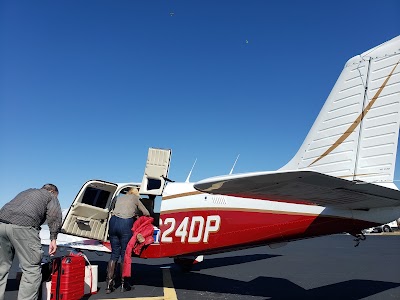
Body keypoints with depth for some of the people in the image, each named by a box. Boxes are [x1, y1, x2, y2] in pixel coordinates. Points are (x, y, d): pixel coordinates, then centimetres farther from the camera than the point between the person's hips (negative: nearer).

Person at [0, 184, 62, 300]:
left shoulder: (26, 191, 36)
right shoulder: (51, 196, 19)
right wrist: (53, 239, 3)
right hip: (23, 226, -6)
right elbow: (55, 216, 1)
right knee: (32, 270, 0)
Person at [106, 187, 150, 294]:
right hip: (126, 223, -5)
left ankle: (109, 284, 8)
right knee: (125, 254, 4)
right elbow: (146, 213, 14)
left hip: (113, 221, 5)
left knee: (114, 253, 10)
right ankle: (123, 283, 8)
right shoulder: (135, 198, 14)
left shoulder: (119, 198, 27)